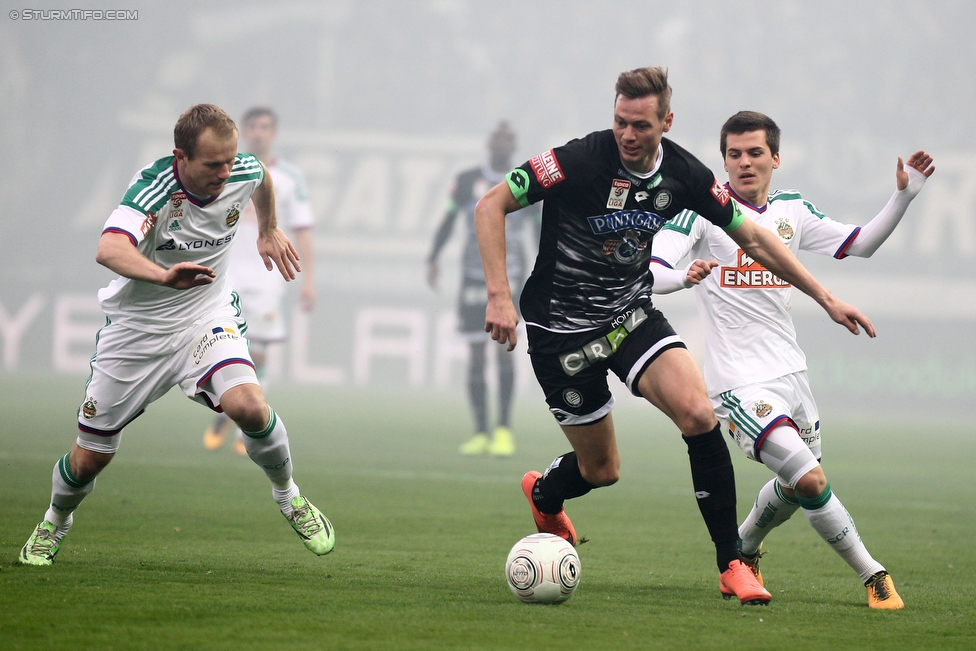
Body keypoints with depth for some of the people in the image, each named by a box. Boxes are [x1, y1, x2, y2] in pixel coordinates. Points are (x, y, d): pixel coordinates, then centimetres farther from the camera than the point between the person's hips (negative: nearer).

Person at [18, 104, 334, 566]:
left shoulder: (242, 172, -15)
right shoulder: (152, 187, -30)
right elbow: (109, 250, -50)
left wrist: (269, 230, 30)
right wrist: (165, 276, -67)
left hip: (208, 315, 2)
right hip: (138, 327, -2)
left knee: (248, 406, -27)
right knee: (90, 456, 6)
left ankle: (289, 497, 2)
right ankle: (54, 523, 40)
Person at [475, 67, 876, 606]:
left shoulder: (684, 174, -8)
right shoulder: (579, 161, -23)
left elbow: (752, 238, 5)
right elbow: (491, 207, -17)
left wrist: (825, 297, 5)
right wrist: (499, 296, -25)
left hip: (631, 314, 4)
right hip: (561, 327, -4)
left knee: (698, 414, -20)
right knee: (602, 470, 3)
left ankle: (732, 565, -9)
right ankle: (544, 494, 42)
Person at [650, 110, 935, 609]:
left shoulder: (792, 210, 9)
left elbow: (860, 245, 18)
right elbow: (649, 271, -18)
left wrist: (904, 194, 5)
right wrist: (686, 277, -40)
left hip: (790, 373, 7)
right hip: (740, 382, -7)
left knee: (795, 487, 19)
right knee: (812, 482, -19)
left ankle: (742, 552, 46)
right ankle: (873, 576, -4)